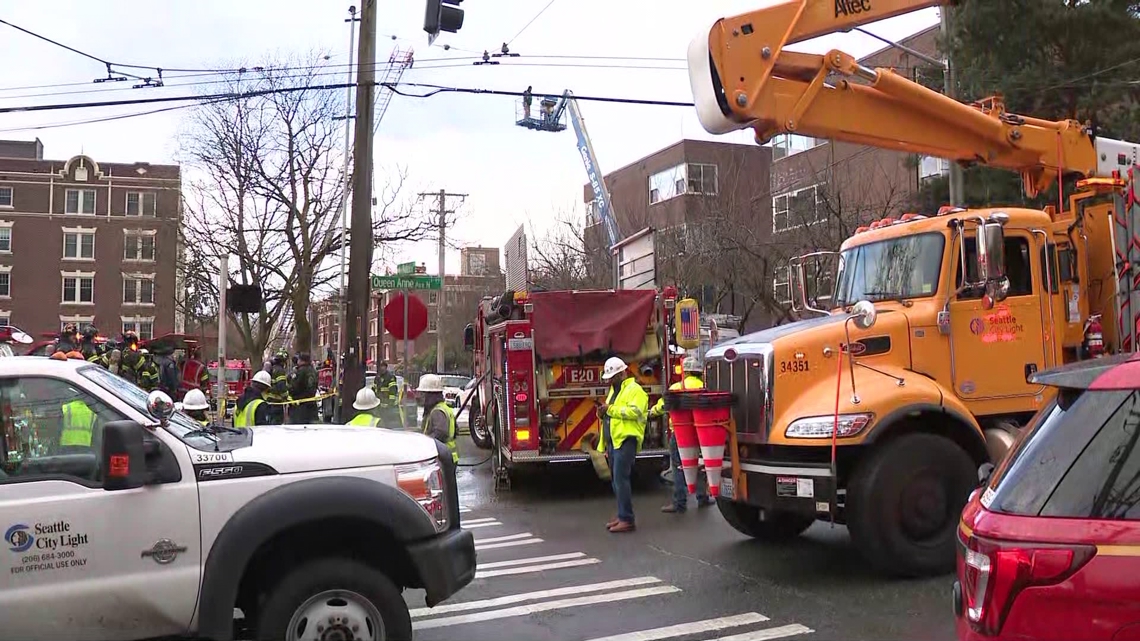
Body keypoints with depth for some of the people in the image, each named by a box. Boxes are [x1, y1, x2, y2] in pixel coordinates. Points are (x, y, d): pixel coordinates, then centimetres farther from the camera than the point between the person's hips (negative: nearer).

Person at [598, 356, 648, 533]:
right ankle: (622, 514, 19)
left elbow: (635, 411, -21)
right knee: (617, 479, 11)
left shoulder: (634, 389, -6)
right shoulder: (614, 390, 22)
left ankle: (627, 519, -11)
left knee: (621, 478, -13)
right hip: (613, 440, 9)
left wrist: (611, 409, -19)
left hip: (626, 439, -9)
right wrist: (603, 412, 4)